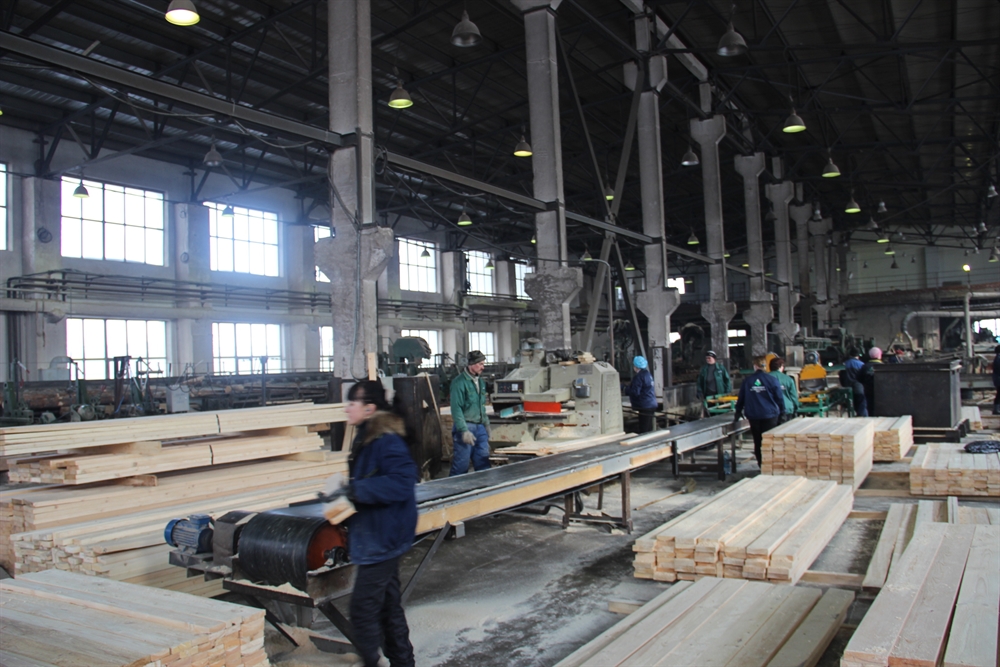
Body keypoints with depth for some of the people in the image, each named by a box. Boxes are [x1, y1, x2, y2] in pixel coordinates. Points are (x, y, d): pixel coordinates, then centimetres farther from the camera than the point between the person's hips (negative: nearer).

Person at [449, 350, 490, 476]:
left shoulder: (480, 381, 13)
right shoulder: (459, 382, -12)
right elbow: (456, 409, -17)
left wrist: (486, 423, 19)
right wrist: (464, 430, -21)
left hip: (480, 427, 7)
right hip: (465, 427, -7)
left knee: (483, 463, 10)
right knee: (461, 465, -3)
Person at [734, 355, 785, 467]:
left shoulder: (747, 381, 0)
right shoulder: (772, 380, -6)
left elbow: (741, 398, 7)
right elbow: (779, 398, -1)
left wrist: (738, 413, 20)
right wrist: (782, 412, 15)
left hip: (754, 417, 2)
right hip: (770, 416, -2)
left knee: (758, 442, 11)